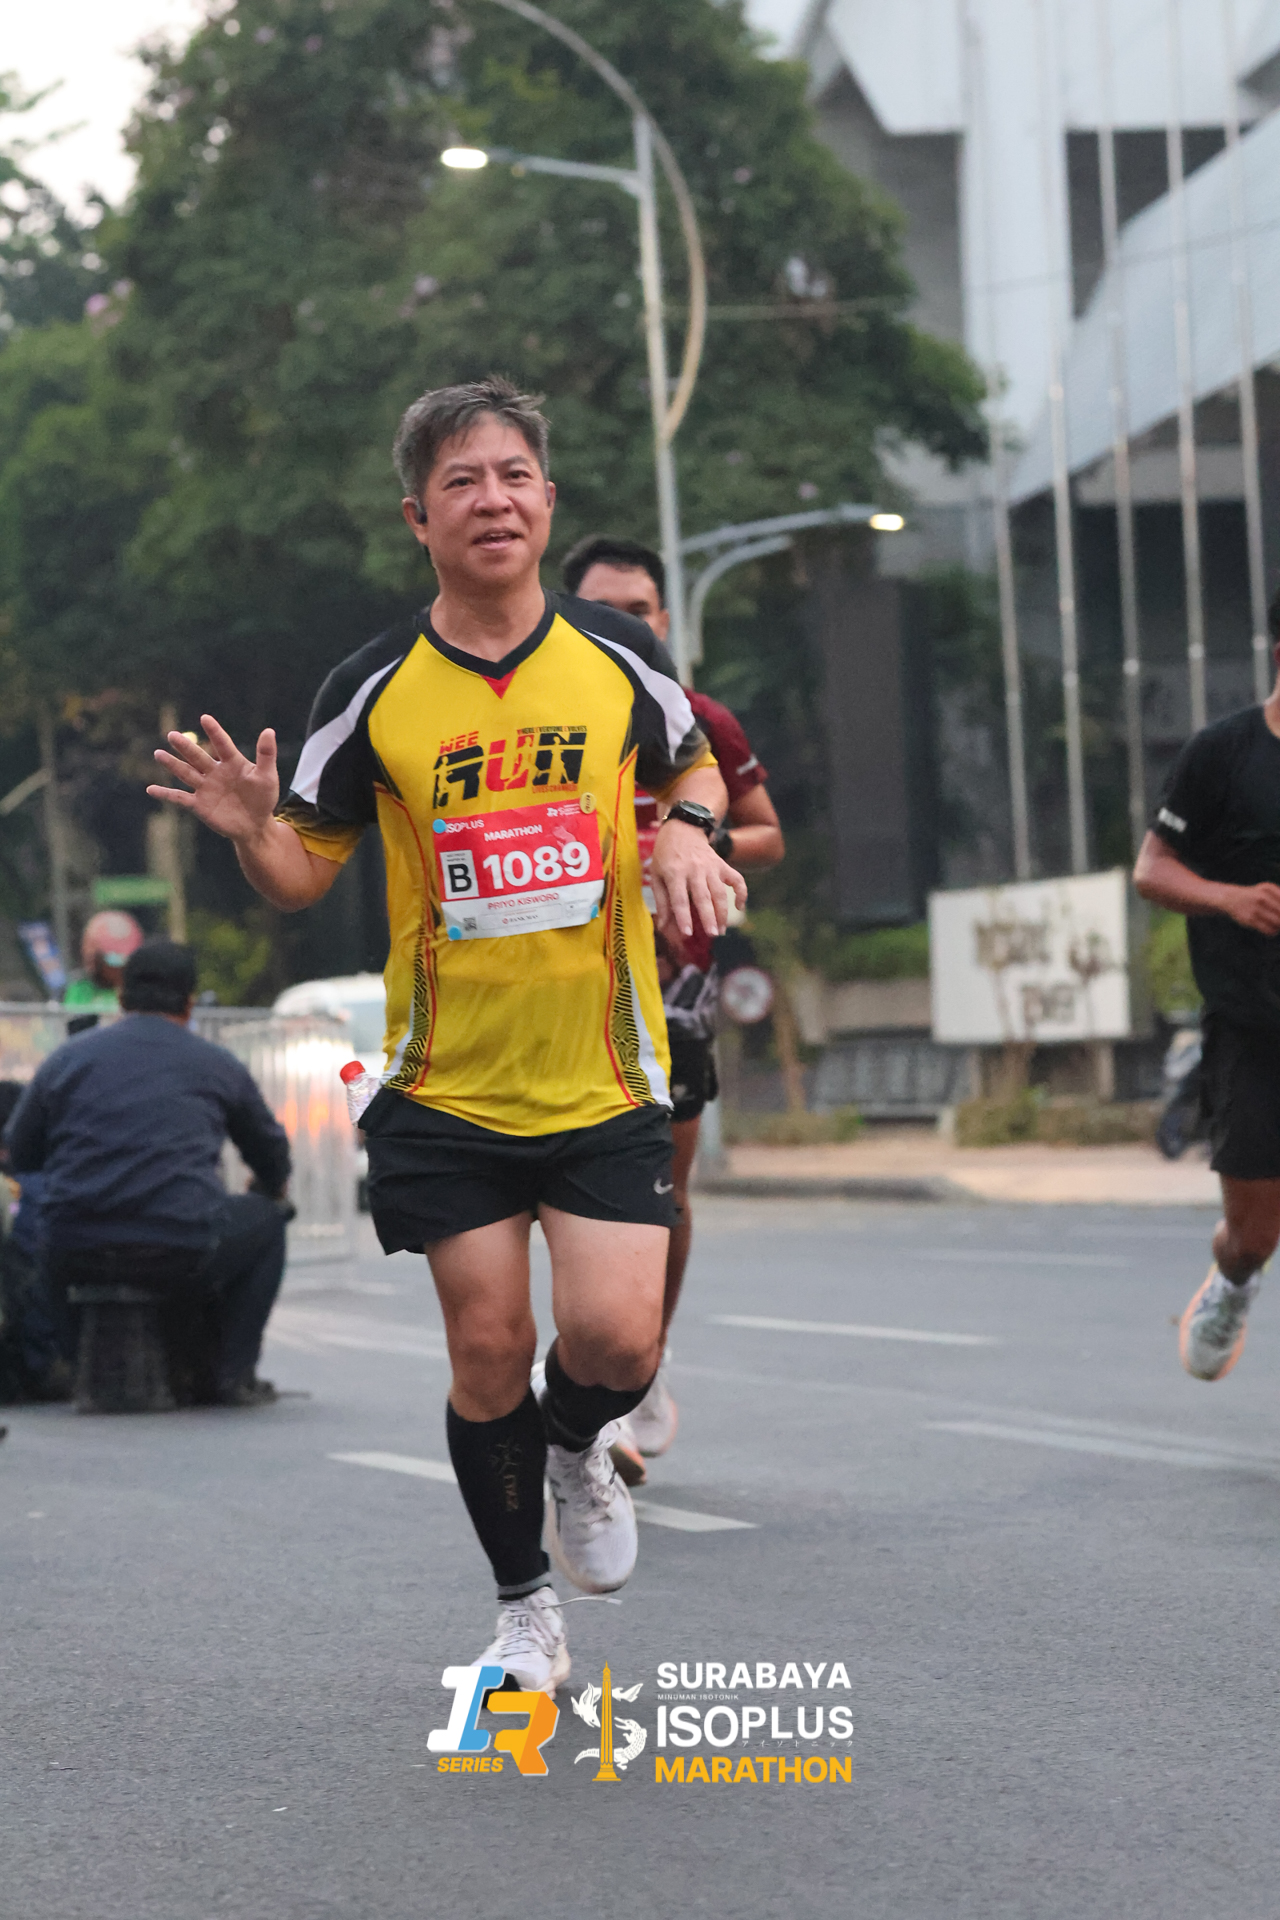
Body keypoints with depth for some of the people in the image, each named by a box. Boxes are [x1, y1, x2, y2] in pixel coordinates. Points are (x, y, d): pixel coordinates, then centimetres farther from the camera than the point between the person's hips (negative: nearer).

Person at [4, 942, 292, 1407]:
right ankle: (232, 1373, 18)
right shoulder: (218, 1066, 11)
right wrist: (271, 1193, 50)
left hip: (76, 1258, 2)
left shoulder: (66, 1059, 12)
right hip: (180, 1255, -2)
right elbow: (273, 1160, 25)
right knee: (265, 1220, 27)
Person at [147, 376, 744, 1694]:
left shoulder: (617, 656, -1)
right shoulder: (374, 691, -6)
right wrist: (250, 830, -21)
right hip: (447, 1090, 0)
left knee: (615, 1337, -12)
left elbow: (691, 761, 18)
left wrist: (686, 828, -5)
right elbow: (304, 874, 2)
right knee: (488, 1352, 3)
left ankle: (574, 1450, 25)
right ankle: (525, 1606, 25)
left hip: (603, 1080, 0)